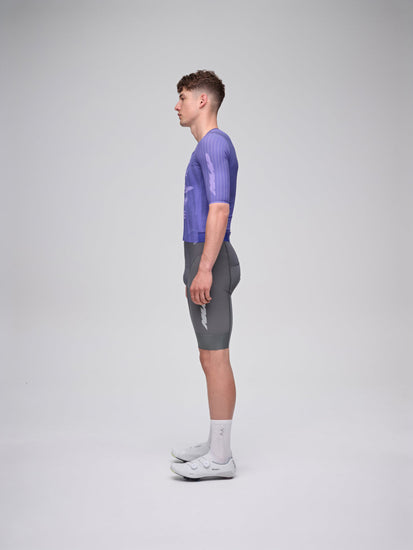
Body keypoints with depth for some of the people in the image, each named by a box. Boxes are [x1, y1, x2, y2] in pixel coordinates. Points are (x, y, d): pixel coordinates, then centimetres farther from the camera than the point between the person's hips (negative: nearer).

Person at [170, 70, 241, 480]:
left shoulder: (214, 145, -11)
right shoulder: (211, 147, 20)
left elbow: (218, 209, -21)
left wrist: (204, 269, -24)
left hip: (209, 261, -10)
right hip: (207, 261, 10)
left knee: (215, 357, -6)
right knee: (212, 357, 13)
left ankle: (220, 457, 1)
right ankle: (217, 445, 22)